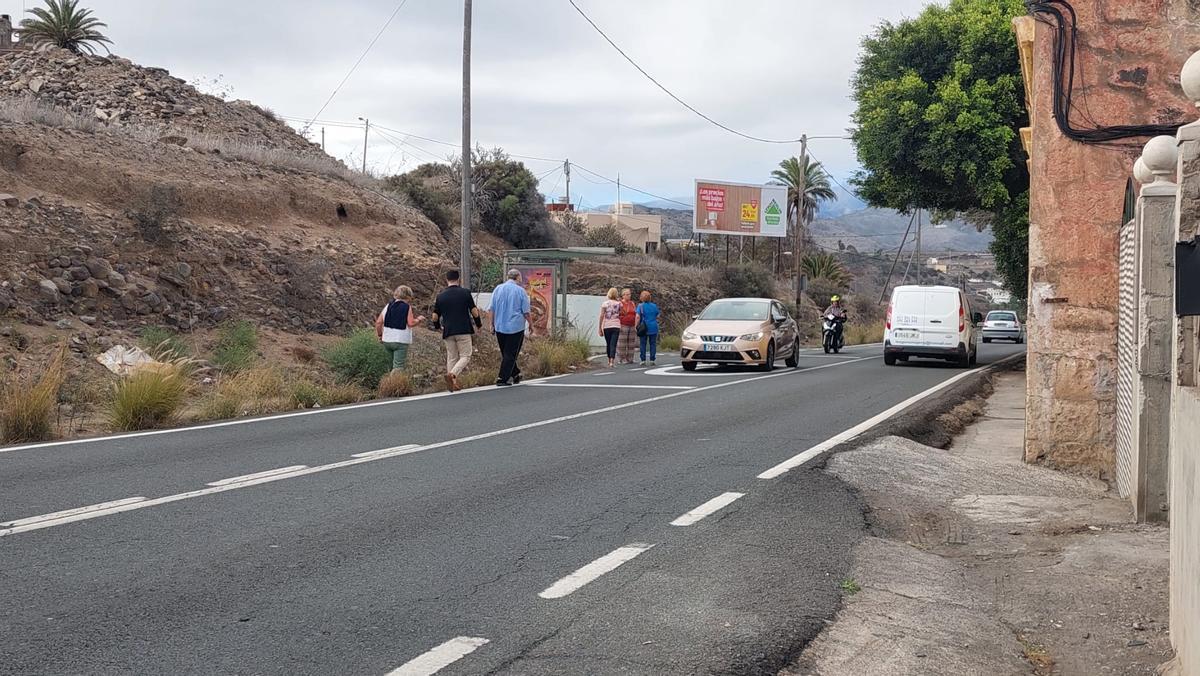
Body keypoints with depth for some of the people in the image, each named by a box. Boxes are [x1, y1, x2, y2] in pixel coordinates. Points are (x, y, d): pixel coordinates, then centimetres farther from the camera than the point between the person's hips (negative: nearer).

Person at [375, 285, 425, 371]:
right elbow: (411, 323, -12)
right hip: (401, 341, -6)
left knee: (391, 364, 19)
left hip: (387, 340, 6)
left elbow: (378, 322, 5)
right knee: (398, 366, -5)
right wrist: (419, 319, 6)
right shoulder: (407, 307, -7)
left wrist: (379, 334, 17)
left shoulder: (388, 306, 8)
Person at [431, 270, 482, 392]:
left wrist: (438, 326, 31)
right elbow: (474, 312, -1)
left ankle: (454, 383, 7)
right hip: (464, 330, -3)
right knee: (465, 356, 1)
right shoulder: (465, 293, -3)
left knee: (451, 358, 11)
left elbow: (435, 317, 10)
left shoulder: (440, 296, 6)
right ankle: (452, 374, -22)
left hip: (448, 332, 3)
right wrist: (479, 324, 16)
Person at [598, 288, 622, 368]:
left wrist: (600, 328, 0)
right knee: (613, 344, -5)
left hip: (606, 326, 1)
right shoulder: (619, 303, 1)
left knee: (608, 344, 15)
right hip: (616, 326, 0)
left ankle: (609, 360, 28)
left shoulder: (605, 303, -2)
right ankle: (612, 362, -19)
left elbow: (601, 316, -4)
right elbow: (620, 315, 1)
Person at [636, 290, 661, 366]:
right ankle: (652, 360, 2)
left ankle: (643, 361, 2)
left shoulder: (640, 306, -4)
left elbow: (638, 317, -12)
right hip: (653, 328, 2)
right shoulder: (654, 306, 5)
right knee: (653, 344, 5)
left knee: (643, 344, 4)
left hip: (644, 328, -2)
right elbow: (657, 316, 11)